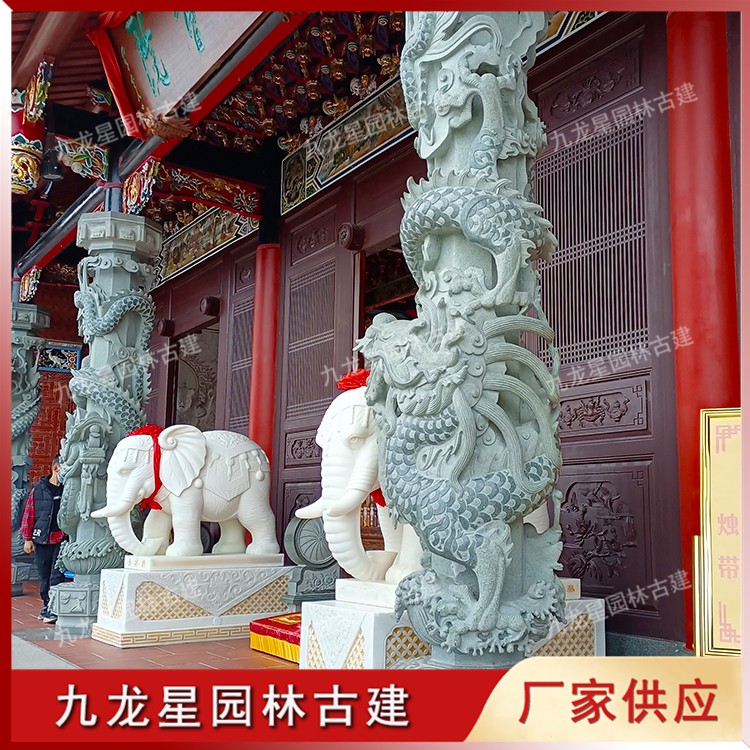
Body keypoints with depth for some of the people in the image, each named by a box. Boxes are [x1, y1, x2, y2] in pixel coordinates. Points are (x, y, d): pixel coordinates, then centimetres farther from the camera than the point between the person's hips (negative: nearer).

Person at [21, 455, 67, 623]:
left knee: (57, 575, -6)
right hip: (42, 540, 1)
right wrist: (27, 539, 1)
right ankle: (47, 605, 22)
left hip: (62, 539, -1)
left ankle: (53, 609, -2)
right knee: (44, 576, 9)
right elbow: (29, 514, 4)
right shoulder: (38, 489, 2)